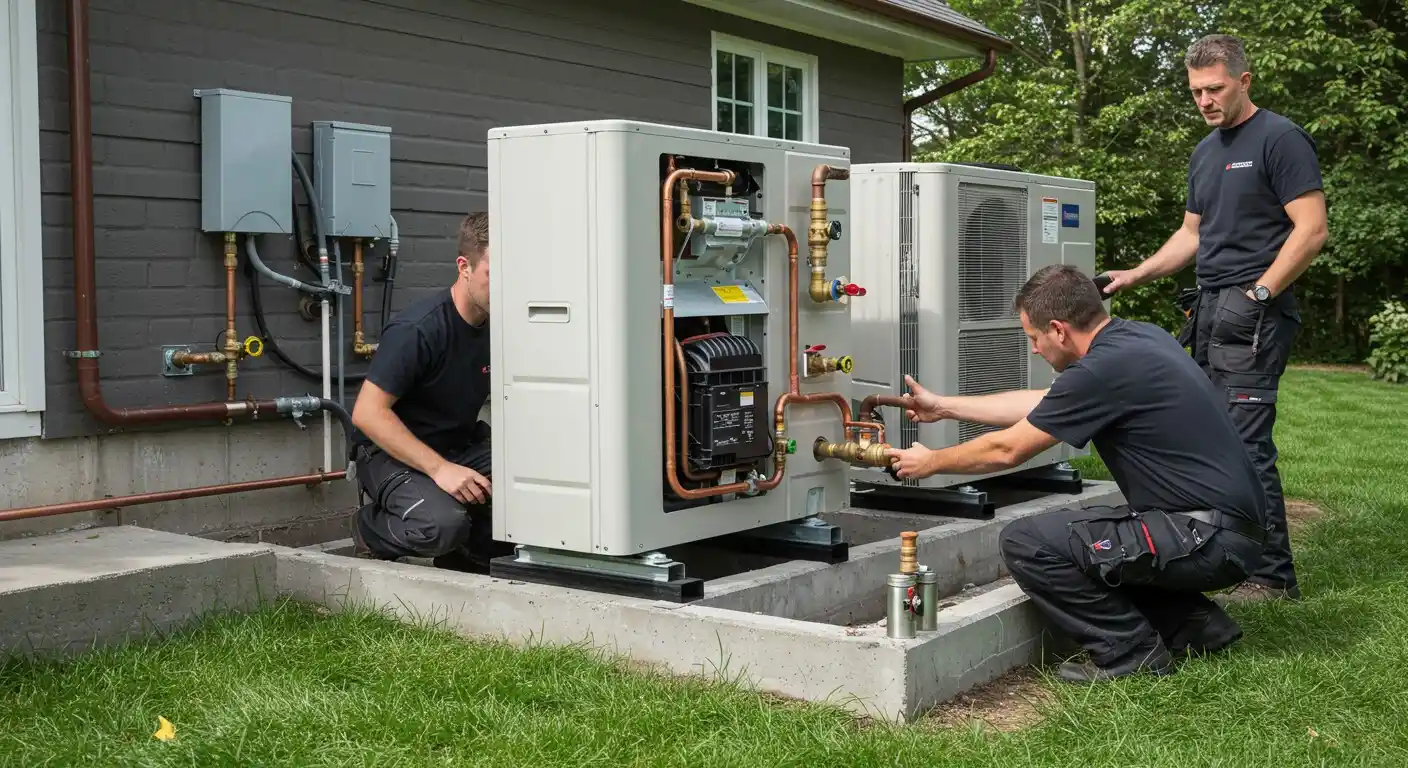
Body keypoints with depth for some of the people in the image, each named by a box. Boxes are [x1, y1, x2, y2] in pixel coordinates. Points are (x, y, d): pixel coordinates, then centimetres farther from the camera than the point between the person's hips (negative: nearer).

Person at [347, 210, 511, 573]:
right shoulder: (418, 329, -22)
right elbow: (367, 412, -24)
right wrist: (438, 468, -31)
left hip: (463, 446, 6)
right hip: (391, 453, -6)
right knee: (442, 523, -35)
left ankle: (470, 550, 5)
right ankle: (372, 529, 0)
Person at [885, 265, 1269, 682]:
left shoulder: (1103, 370, -18)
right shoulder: (1138, 335, 10)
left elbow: (1006, 450, -6)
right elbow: (1039, 405, 22)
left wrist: (930, 462, 11)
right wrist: (942, 407, 29)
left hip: (1210, 538, -10)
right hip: (1229, 527, 10)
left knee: (1026, 541, -13)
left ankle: (1130, 652, 0)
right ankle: (1194, 623, 18)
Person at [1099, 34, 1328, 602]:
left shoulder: (1280, 140, -5)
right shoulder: (1205, 152, 20)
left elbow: (1311, 229, -11)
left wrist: (1258, 295, -16)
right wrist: (1135, 276, 15)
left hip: (1254, 315, -8)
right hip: (1210, 310, 9)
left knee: (1246, 444, -11)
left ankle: (1272, 576, -5)